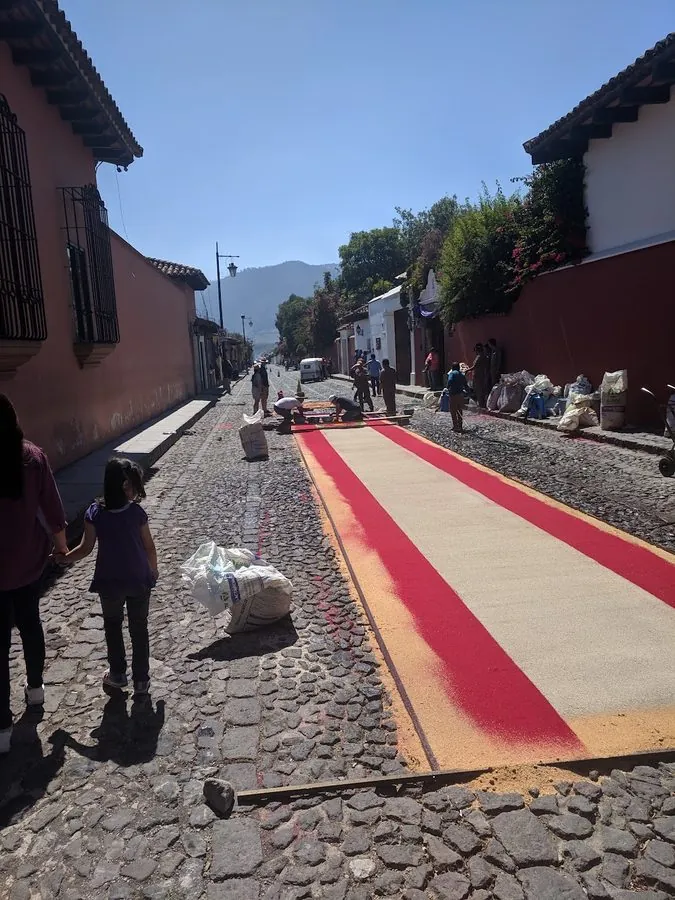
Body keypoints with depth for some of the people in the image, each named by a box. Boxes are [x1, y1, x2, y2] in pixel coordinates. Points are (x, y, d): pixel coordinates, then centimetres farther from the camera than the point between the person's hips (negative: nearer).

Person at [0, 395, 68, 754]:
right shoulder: (32, 456, -9)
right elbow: (52, 509, -2)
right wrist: (61, 545, 13)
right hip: (29, 559, 4)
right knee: (30, 623, 23)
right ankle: (35, 687, 42)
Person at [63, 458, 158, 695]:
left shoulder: (95, 513, -14)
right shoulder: (137, 512, -15)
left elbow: (86, 548, -9)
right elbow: (149, 547, -7)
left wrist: (63, 558, 10)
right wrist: (153, 570, 11)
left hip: (110, 583, 1)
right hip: (139, 581, -1)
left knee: (112, 626, 23)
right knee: (139, 629, 15)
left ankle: (117, 674, 35)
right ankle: (141, 679, 23)